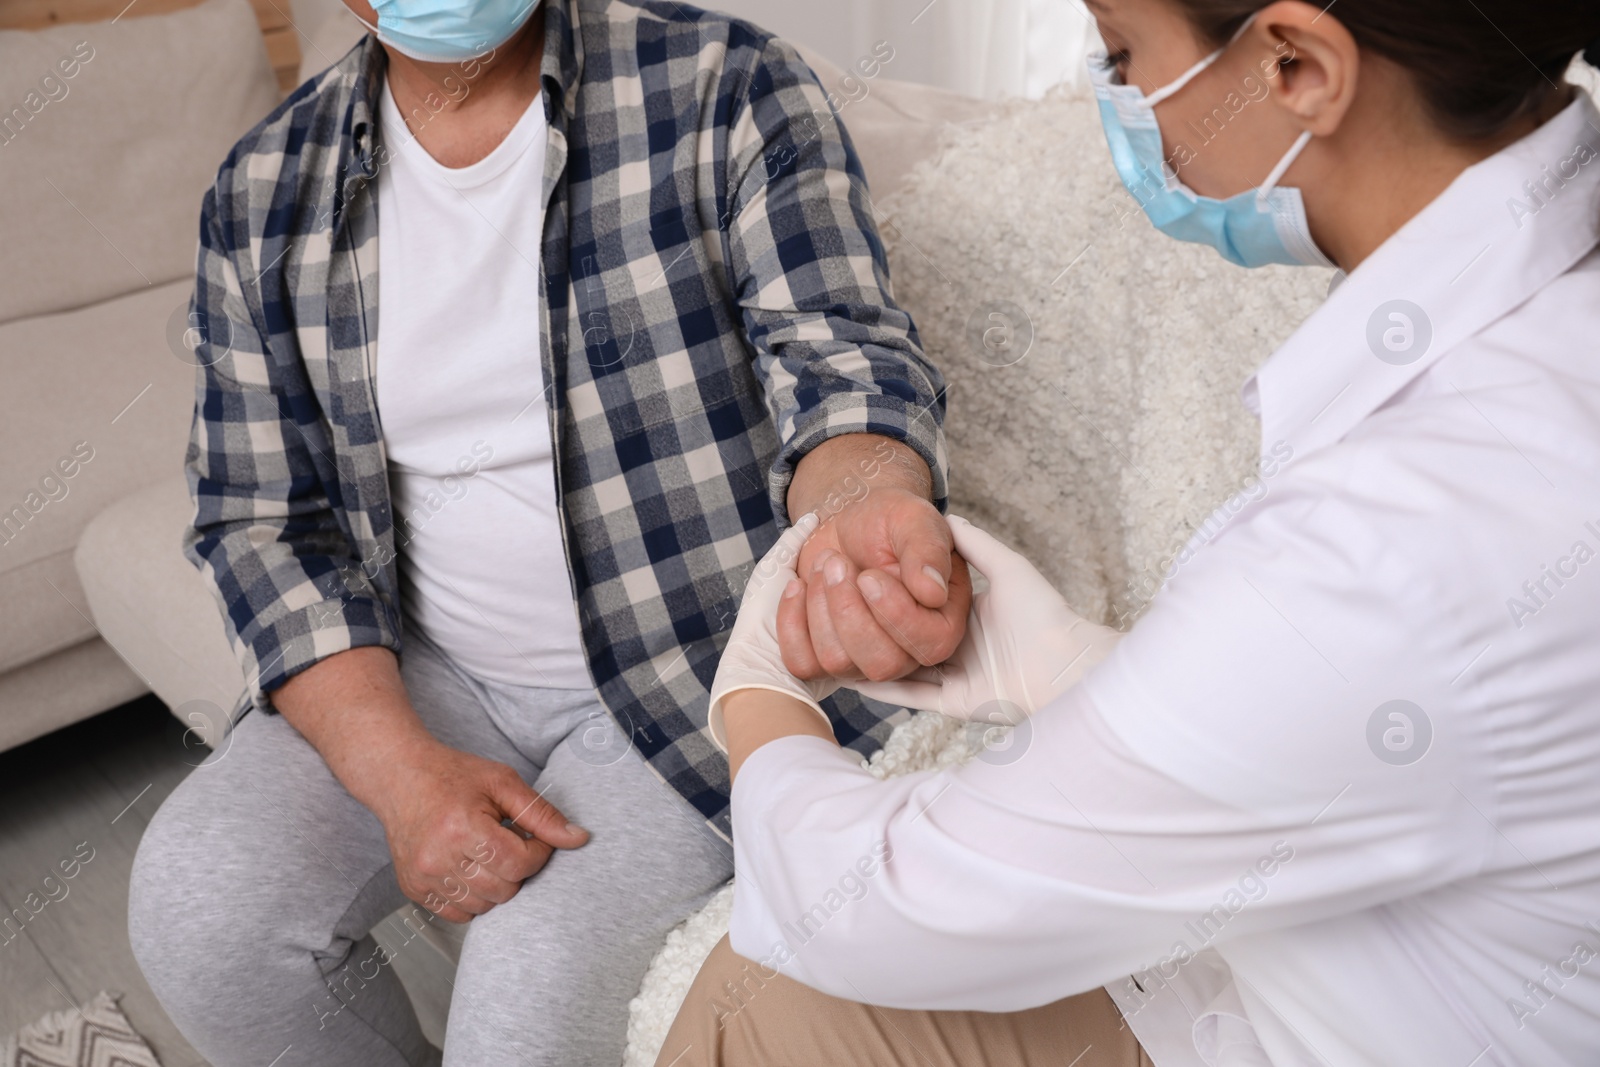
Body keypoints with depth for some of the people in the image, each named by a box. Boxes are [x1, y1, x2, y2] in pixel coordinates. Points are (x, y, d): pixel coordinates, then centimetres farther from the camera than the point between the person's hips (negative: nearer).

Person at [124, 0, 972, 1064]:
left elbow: (841, 351, -17)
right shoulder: (264, 192, 1)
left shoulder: (728, 88, -9)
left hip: (704, 656, -3)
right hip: (418, 673, 4)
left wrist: (867, 504, -44)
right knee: (198, 904, -17)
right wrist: (399, 768, -16)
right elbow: (261, 523, 1)